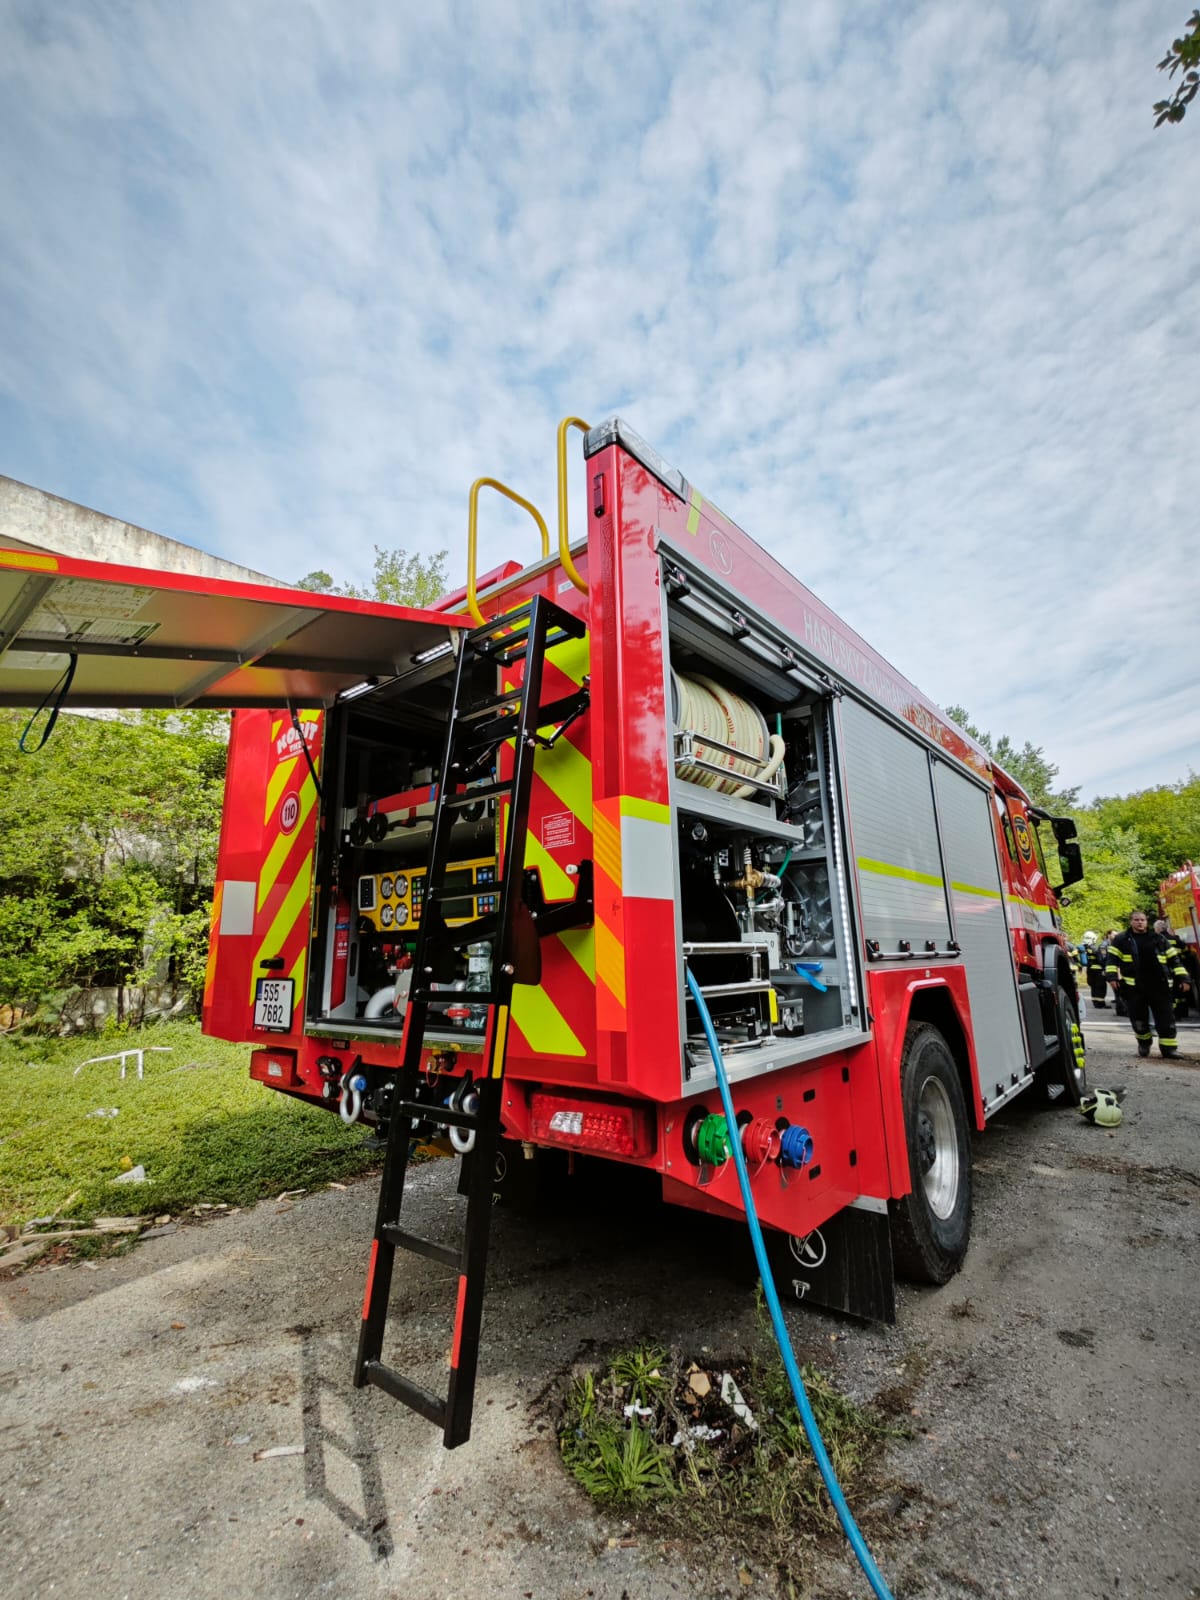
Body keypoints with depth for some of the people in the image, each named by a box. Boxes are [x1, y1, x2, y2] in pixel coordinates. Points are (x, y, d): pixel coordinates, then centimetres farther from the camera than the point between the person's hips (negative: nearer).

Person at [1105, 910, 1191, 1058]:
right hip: (1134, 987, -1)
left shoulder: (1159, 939, 11)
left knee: (1166, 1018, 0)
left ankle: (1169, 1047, 7)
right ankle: (1144, 1042, 23)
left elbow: (1174, 959, 13)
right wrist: (1112, 977, -9)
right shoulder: (1122, 940, 5)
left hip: (1159, 986, 1)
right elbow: (1112, 959, 2)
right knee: (1139, 1018, 3)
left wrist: (1182, 977, 4)